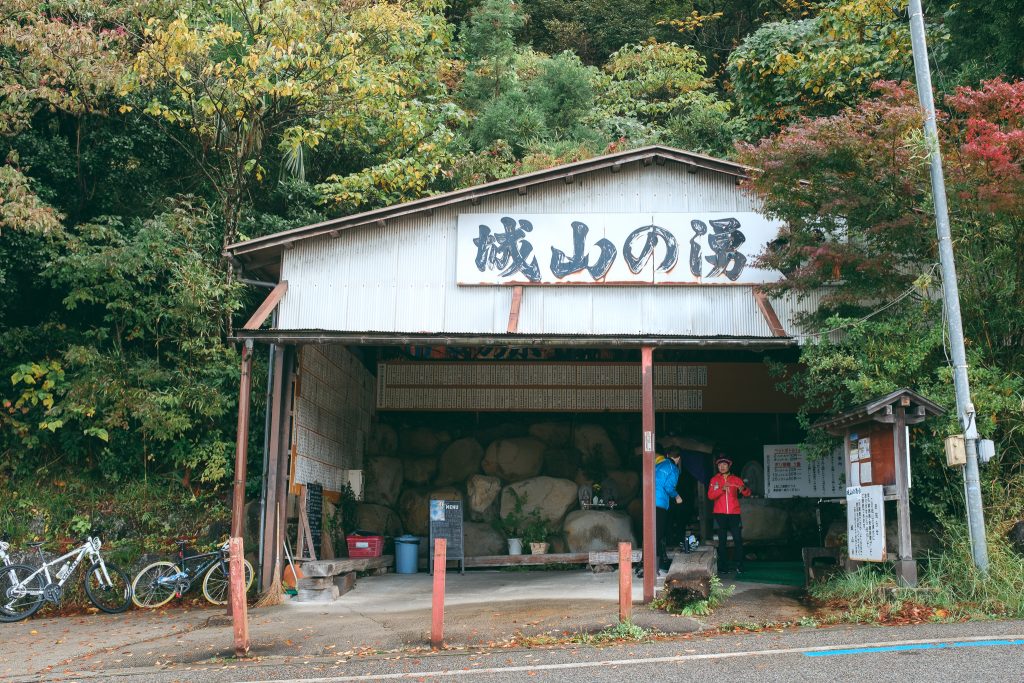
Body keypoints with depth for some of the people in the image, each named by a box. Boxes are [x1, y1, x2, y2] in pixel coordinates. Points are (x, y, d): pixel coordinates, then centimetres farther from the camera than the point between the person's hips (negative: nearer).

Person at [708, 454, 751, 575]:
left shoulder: (736, 479, 8)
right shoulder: (714, 480, 8)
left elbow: (747, 493, -1)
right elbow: (710, 495, -6)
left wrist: (744, 489, -25)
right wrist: (722, 489, -22)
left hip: (734, 514, 0)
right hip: (720, 514, 0)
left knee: (738, 539, -9)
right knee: (722, 540, 3)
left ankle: (739, 566, -4)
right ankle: (723, 566, 7)